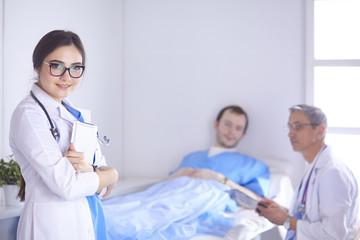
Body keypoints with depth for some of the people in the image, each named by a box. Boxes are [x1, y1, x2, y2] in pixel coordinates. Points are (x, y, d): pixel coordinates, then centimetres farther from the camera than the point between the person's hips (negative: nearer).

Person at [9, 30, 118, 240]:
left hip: (90, 221, 7)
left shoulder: (77, 114, 10)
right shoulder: (29, 114, -15)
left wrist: (90, 169, -16)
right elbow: (67, 186, -22)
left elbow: (105, 167, 7)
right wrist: (111, 175, -5)